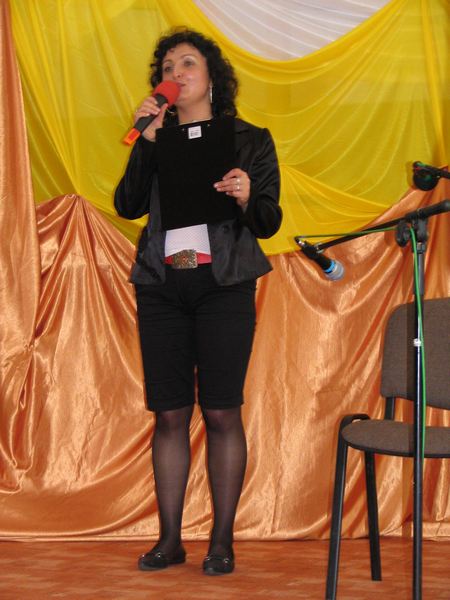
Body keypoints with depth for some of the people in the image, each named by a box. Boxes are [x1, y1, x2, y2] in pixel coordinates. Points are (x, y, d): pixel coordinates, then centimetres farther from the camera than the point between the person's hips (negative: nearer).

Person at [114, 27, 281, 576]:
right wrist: (147, 140, -8)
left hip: (223, 284, -2)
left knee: (221, 413, -3)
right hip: (161, 286, 2)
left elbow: (268, 223, 4)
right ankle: (169, 539, 12)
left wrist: (247, 198, -18)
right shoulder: (155, 140, 13)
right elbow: (128, 206, 0)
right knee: (169, 415, 3)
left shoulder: (249, 140, 8)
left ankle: (222, 540, 6)